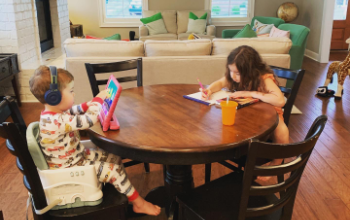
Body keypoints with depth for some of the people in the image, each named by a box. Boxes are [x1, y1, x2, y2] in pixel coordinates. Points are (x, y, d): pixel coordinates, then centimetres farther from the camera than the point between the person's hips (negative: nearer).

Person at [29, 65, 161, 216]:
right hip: (69, 168, -10)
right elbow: (89, 120, -37)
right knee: (114, 170, -10)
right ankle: (139, 204, 8)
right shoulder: (58, 121, -36)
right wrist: (98, 99, -21)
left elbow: (72, 112, 19)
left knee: (114, 158, 9)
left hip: (78, 156, 10)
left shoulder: (52, 113, -4)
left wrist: (88, 105, 5)